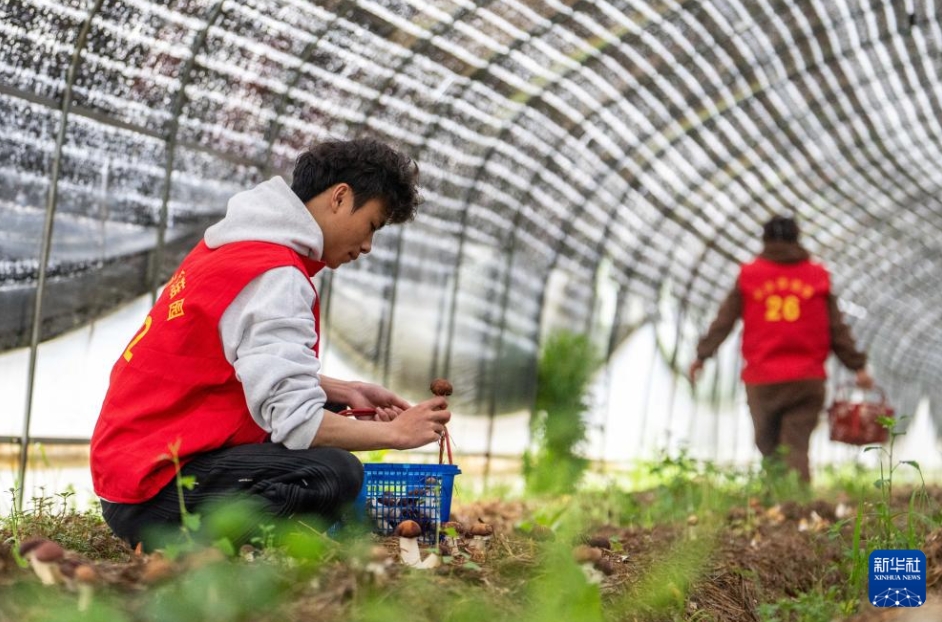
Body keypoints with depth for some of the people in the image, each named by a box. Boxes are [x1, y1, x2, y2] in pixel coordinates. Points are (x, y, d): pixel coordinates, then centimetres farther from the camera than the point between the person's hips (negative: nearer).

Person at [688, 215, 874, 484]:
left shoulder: (749, 276, 5)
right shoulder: (817, 276, 7)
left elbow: (724, 320, 6)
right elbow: (837, 329, 6)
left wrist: (702, 355, 14)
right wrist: (858, 366, 10)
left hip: (762, 380, 0)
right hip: (807, 379, 0)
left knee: (768, 445, 12)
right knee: (796, 447, 0)